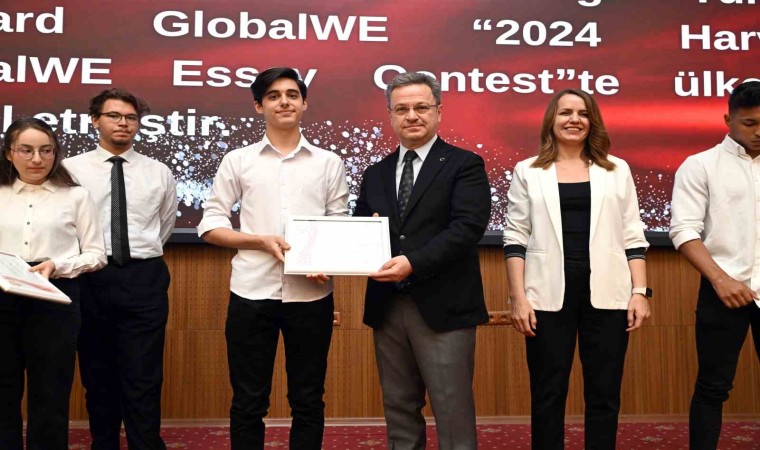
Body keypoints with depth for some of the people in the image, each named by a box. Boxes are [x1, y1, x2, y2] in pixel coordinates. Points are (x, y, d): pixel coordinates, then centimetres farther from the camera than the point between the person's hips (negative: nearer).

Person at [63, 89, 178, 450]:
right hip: (91, 279, 0)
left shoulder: (159, 173, 6)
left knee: (144, 380, 0)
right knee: (97, 376, 11)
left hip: (144, 280, 0)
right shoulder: (72, 169, 1)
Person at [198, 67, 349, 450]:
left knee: (308, 400, 10)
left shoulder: (329, 163, 8)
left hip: (311, 294, 1)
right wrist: (262, 240, -11)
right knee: (248, 401, 8)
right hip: (252, 293, 0)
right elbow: (210, 225, 4)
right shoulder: (238, 161, 6)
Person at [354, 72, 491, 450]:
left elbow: (468, 226, -14)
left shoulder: (464, 165, -1)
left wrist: (413, 262, -24)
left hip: (442, 307, -5)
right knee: (399, 410, 14)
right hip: (386, 308, 5)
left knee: (452, 412, 0)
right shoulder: (376, 174, 15)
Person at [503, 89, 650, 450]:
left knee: (604, 393, 7)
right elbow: (516, 238, 3)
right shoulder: (528, 171, 6)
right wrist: (518, 297, -5)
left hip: (606, 294, 1)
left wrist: (640, 291, 0)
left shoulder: (617, 170, 10)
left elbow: (632, 237, 9)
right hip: (548, 295, -1)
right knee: (547, 393, 6)